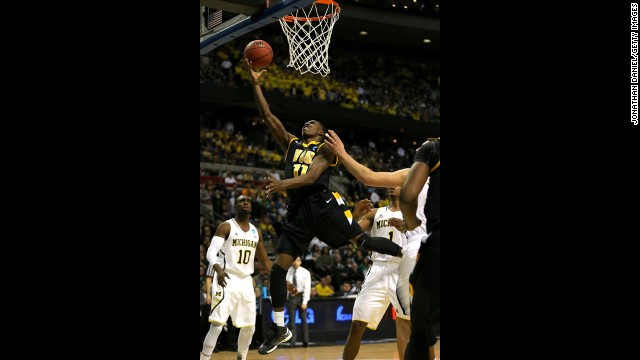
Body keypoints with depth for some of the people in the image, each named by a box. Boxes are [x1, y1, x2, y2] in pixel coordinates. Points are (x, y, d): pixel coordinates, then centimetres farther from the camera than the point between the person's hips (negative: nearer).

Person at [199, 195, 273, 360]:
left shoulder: (256, 232, 13)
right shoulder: (226, 227, -5)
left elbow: (265, 261, 19)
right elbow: (211, 252, -16)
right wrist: (218, 269, -37)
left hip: (246, 282, 6)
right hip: (226, 280, -6)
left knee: (249, 327, 10)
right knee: (216, 326, -16)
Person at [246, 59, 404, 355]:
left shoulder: (325, 148, 5)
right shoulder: (291, 143, 21)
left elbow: (311, 177, -12)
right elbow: (268, 117, 15)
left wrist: (283, 184, -27)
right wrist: (255, 83, 9)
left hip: (322, 202, -5)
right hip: (297, 209, 5)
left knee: (362, 241, -12)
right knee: (278, 267, 0)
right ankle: (279, 328, 9)